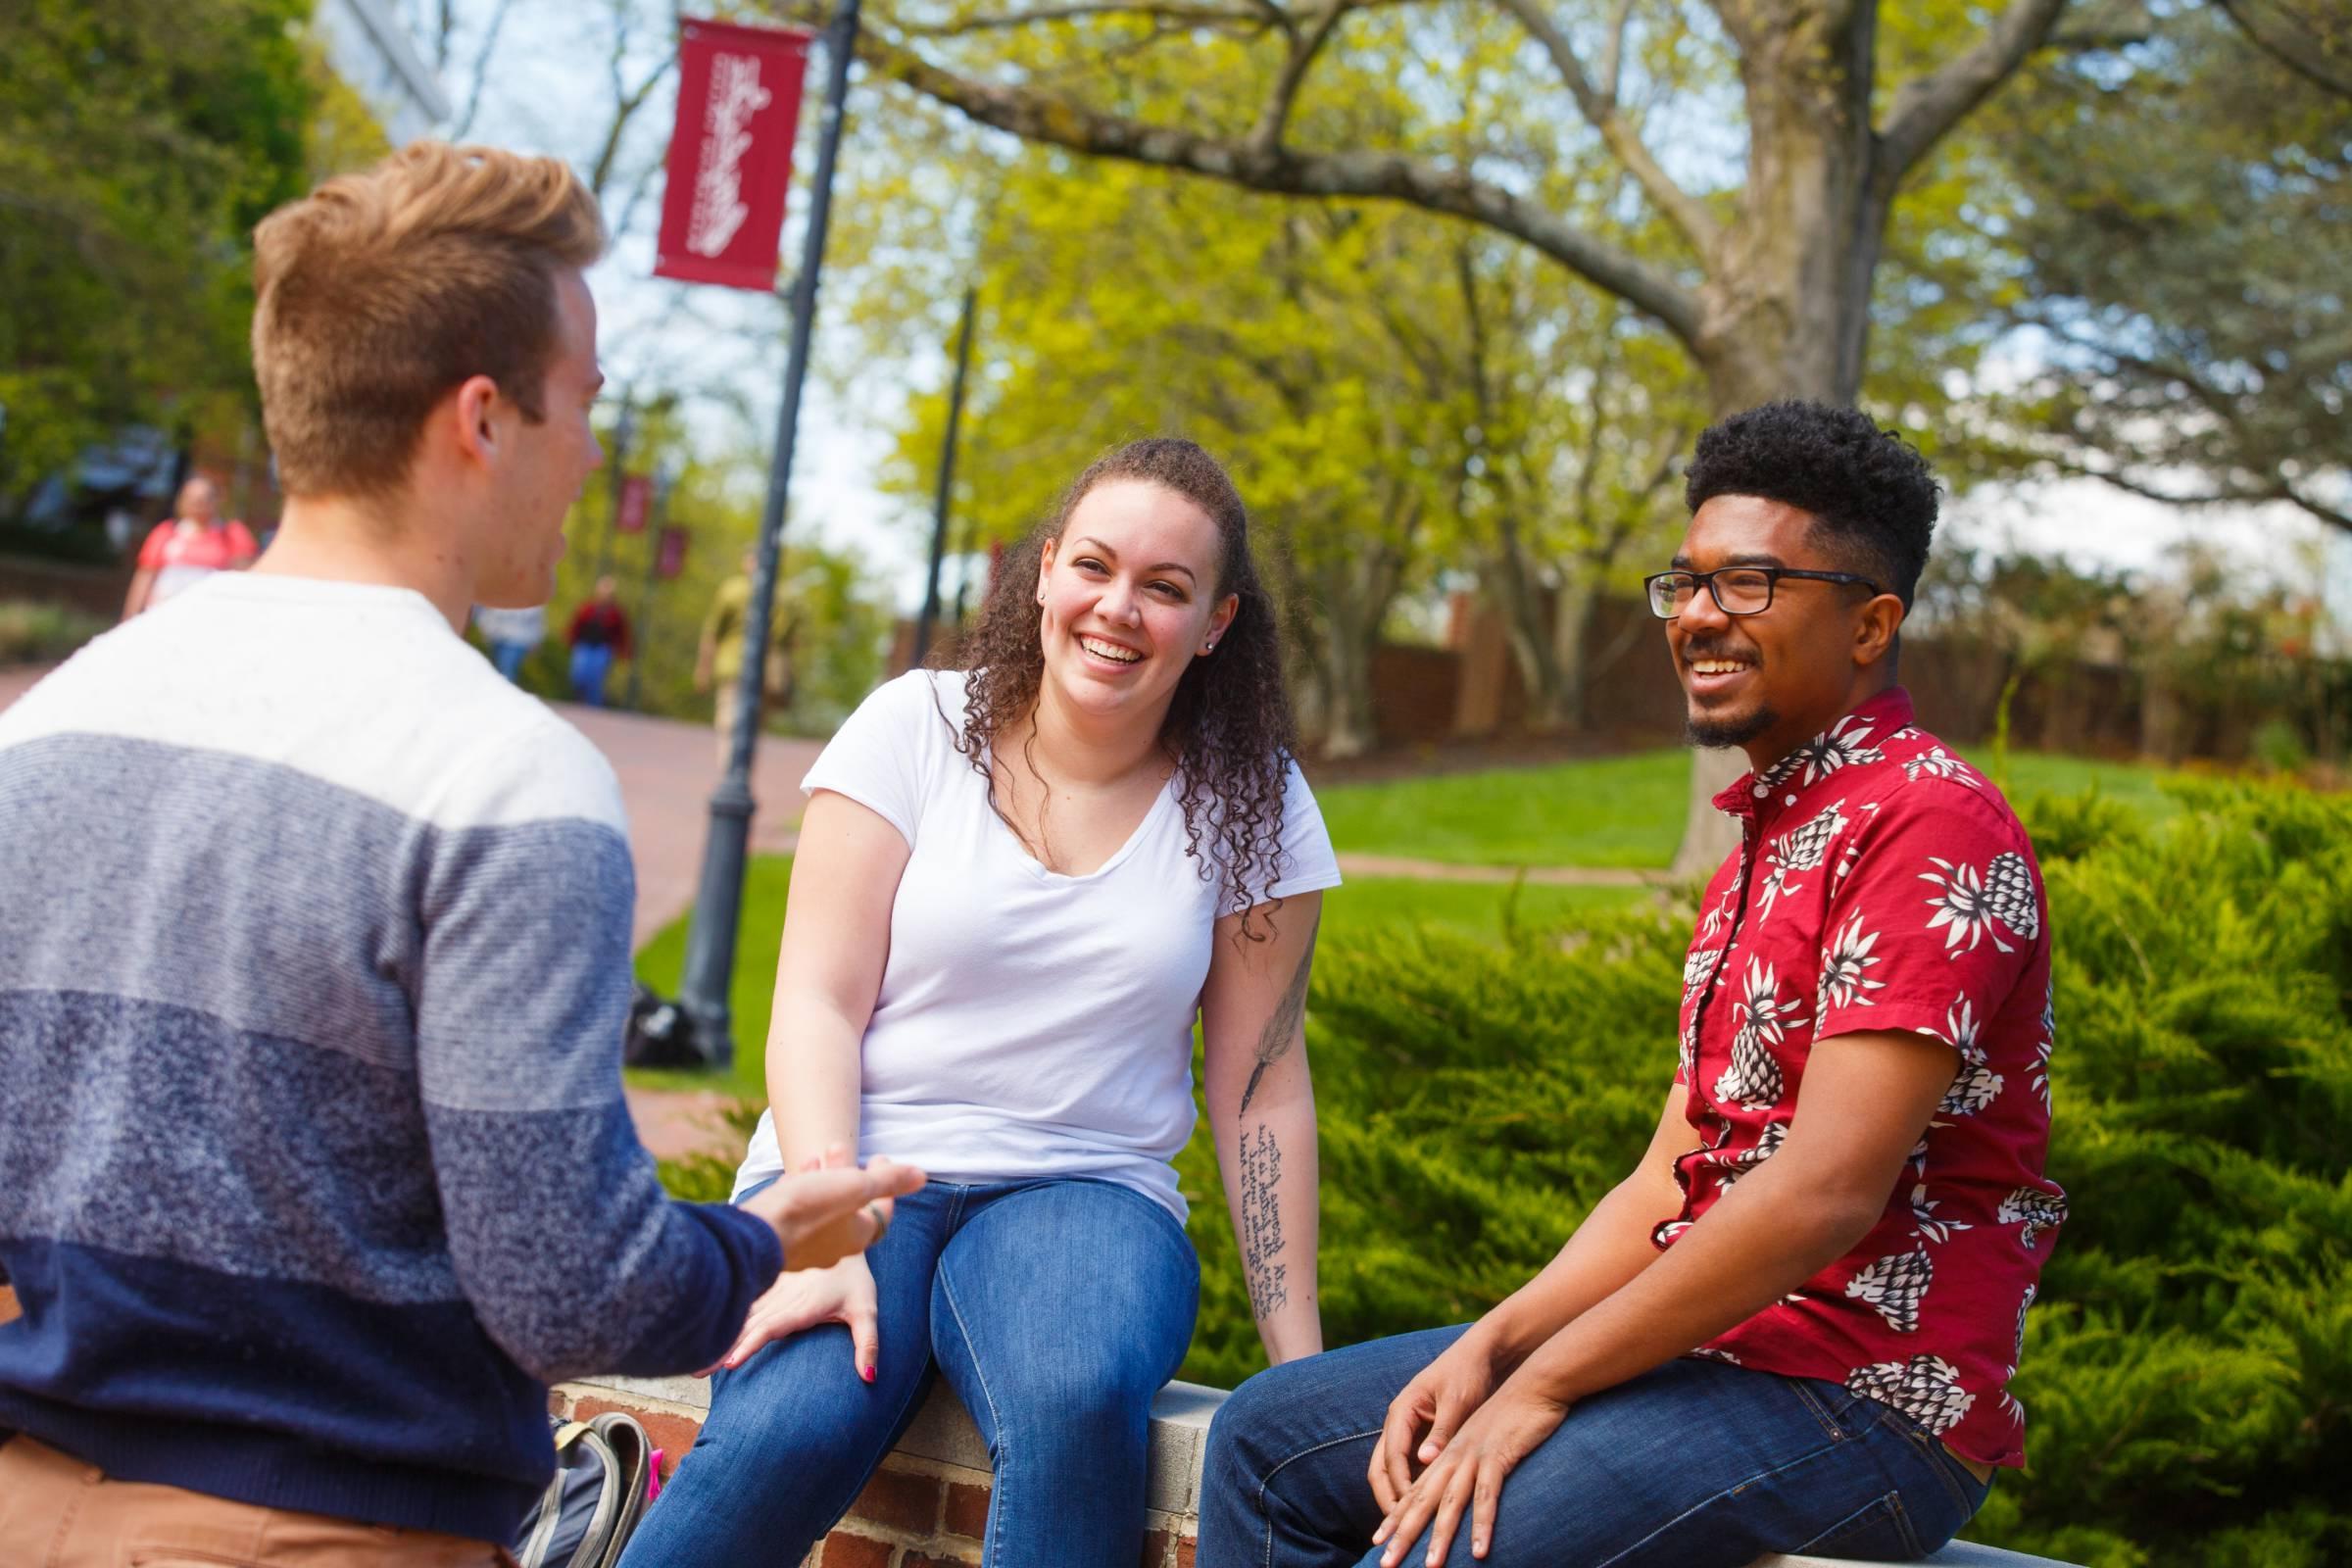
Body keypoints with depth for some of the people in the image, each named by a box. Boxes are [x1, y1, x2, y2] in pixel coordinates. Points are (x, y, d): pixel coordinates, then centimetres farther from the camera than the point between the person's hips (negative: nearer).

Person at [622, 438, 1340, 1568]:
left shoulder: (1250, 805, 4)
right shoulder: (914, 728, 1)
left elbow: (1260, 1088, 6)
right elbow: (816, 1006, -3)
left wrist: (1301, 1370, 3)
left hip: (1085, 1192, 1)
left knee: (1081, 1403, -35)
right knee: (793, 1427, -33)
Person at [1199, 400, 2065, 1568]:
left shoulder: (1931, 829, -14)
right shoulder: (1761, 848, 19)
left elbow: (1823, 1195, -23)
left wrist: (1543, 1385, -17)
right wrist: (1492, 1343, 0)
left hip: (1862, 1405, -10)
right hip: (1713, 1346, 10)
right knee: (1271, 1439, 8)